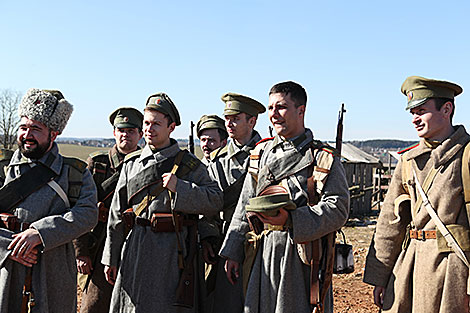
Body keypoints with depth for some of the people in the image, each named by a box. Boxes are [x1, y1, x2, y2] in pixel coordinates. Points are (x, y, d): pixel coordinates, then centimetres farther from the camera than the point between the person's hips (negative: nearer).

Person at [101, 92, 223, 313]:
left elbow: (215, 200, -5)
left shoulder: (189, 164, 1)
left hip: (172, 252, -3)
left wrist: (180, 188, -18)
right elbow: (117, 213, 12)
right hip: (136, 249, 3)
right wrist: (110, 258, 11)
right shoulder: (131, 163, 10)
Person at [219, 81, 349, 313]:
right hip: (261, 254, 5)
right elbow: (245, 206, 14)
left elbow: (337, 209, -11)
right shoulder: (261, 153, 12)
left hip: (301, 253, -5)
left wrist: (291, 220, -23)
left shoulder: (324, 159, -3)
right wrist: (232, 252, 11)